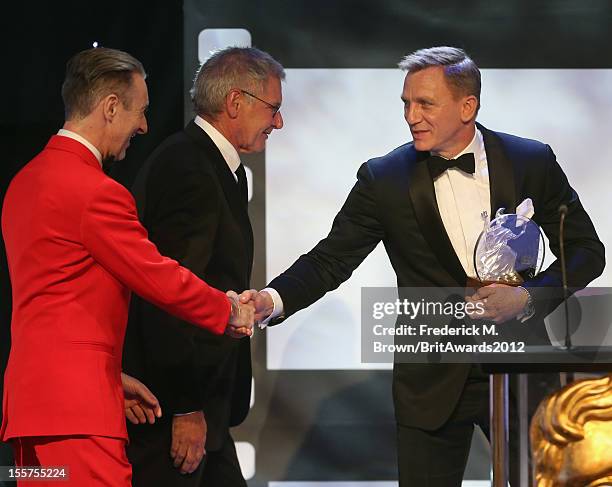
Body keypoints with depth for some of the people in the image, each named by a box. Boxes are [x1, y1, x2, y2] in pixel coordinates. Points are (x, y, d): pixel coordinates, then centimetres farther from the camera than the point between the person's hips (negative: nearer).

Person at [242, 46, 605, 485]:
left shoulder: (532, 163, -3)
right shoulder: (384, 179, -3)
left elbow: (587, 251, 2)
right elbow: (330, 260, -6)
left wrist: (528, 297, -15)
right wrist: (272, 300, -25)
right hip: (433, 380, 0)